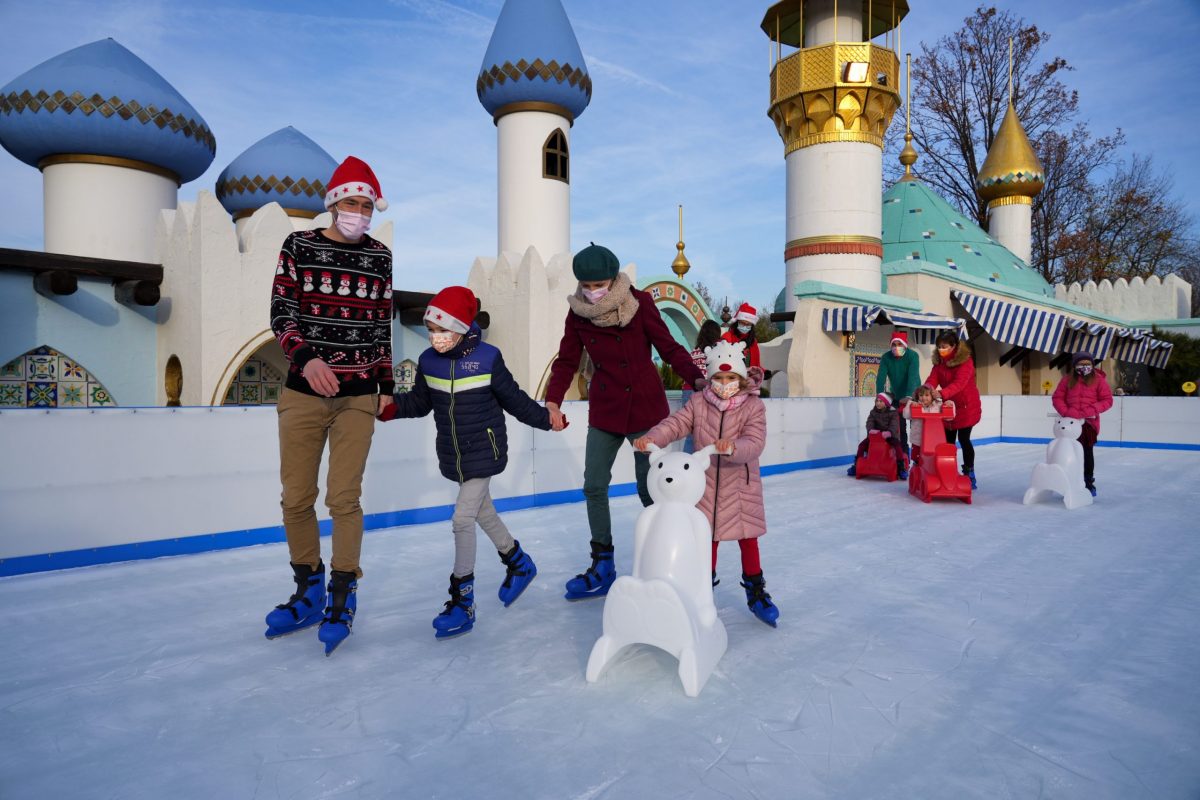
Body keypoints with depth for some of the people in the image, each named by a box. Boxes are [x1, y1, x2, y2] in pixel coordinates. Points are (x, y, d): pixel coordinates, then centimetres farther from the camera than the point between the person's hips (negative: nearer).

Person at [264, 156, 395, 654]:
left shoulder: (380, 257, 7)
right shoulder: (299, 246, 3)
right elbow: (280, 314, -2)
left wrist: (386, 384, 11)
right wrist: (306, 357, -20)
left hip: (358, 396, 0)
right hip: (302, 393, 0)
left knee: (344, 498, -3)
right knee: (295, 499, 5)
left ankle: (342, 598, 13)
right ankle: (308, 592, 25)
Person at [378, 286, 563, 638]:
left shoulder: (487, 358, -14)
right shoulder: (428, 361, -2)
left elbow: (513, 398, -3)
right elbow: (419, 401, 6)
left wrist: (544, 418, -1)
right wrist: (392, 408, -11)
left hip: (484, 451, -6)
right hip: (454, 455, 6)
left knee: (462, 519, -9)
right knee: (483, 512, 19)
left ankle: (462, 601, 5)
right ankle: (519, 563, 43)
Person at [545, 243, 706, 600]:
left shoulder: (639, 303, -11)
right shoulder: (578, 312, -1)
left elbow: (670, 348, -8)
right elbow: (567, 361, 2)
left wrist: (697, 377, -23)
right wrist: (553, 400, -12)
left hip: (645, 408, -4)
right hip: (604, 411, 4)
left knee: (648, 488, 2)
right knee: (594, 486, 5)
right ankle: (602, 567, 21)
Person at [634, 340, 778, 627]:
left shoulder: (753, 406, -10)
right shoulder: (698, 402, -4)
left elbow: (754, 443, -22)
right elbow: (675, 424, -15)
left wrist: (732, 447, -43)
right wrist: (650, 438, -33)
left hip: (741, 485, -2)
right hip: (705, 482, 2)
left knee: (747, 538, 8)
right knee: (707, 537, 15)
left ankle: (756, 592, 26)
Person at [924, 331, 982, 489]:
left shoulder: (965, 361, -20)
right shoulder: (939, 361, 1)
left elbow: (959, 383, -33)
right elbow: (932, 379, -11)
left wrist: (942, 393, -48)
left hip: (966, 406, -6)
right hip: (948, 405, 6)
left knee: (963, 439, -7)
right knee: (948, 440, 9)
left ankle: (969, 474, 4)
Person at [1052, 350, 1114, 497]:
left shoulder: (1098, 379, -2)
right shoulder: (1067, 379, 2)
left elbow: (1107, 400, -3)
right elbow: (1058, 398, 2)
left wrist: (1091, 411, -19)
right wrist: (1066, 412, -15)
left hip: (1089, 422, -1)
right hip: (1071, 422, 1)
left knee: (1088, 452, 9)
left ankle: (1089, 483, 20)